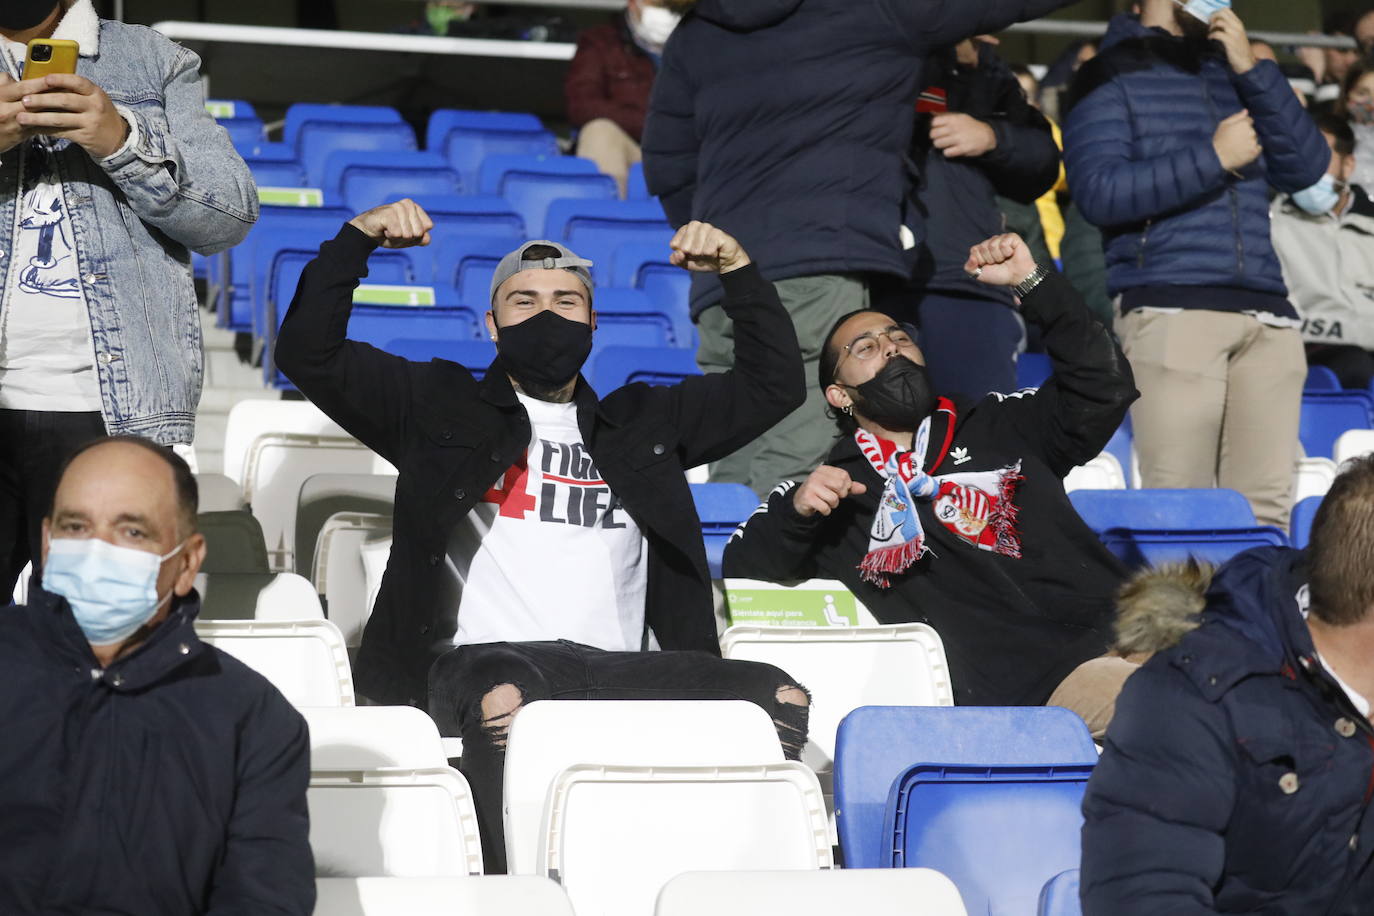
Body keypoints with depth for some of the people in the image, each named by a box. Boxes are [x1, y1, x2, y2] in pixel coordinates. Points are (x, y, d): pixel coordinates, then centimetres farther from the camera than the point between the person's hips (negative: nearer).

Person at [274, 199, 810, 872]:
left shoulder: (643, 424, 29)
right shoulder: (442, 408, 20)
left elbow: (775, 383, 28)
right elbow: (309, 355, 13)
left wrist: (738, 272, 17)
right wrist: (355, 241, 4)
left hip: (621, 669, 3)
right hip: (487, 659, -3)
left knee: (783, 700, -23)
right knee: (507, 701, -42)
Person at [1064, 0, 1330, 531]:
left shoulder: (1234, 72, 22)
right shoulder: (1114, 72, 6)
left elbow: (1306, 168, 11)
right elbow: (1098, 192, -7)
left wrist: (1251, 69, 4)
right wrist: (1212, 159, -8)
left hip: (1266, 313, 5)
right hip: (1171, 310, -5)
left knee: (1266, 504, -1)